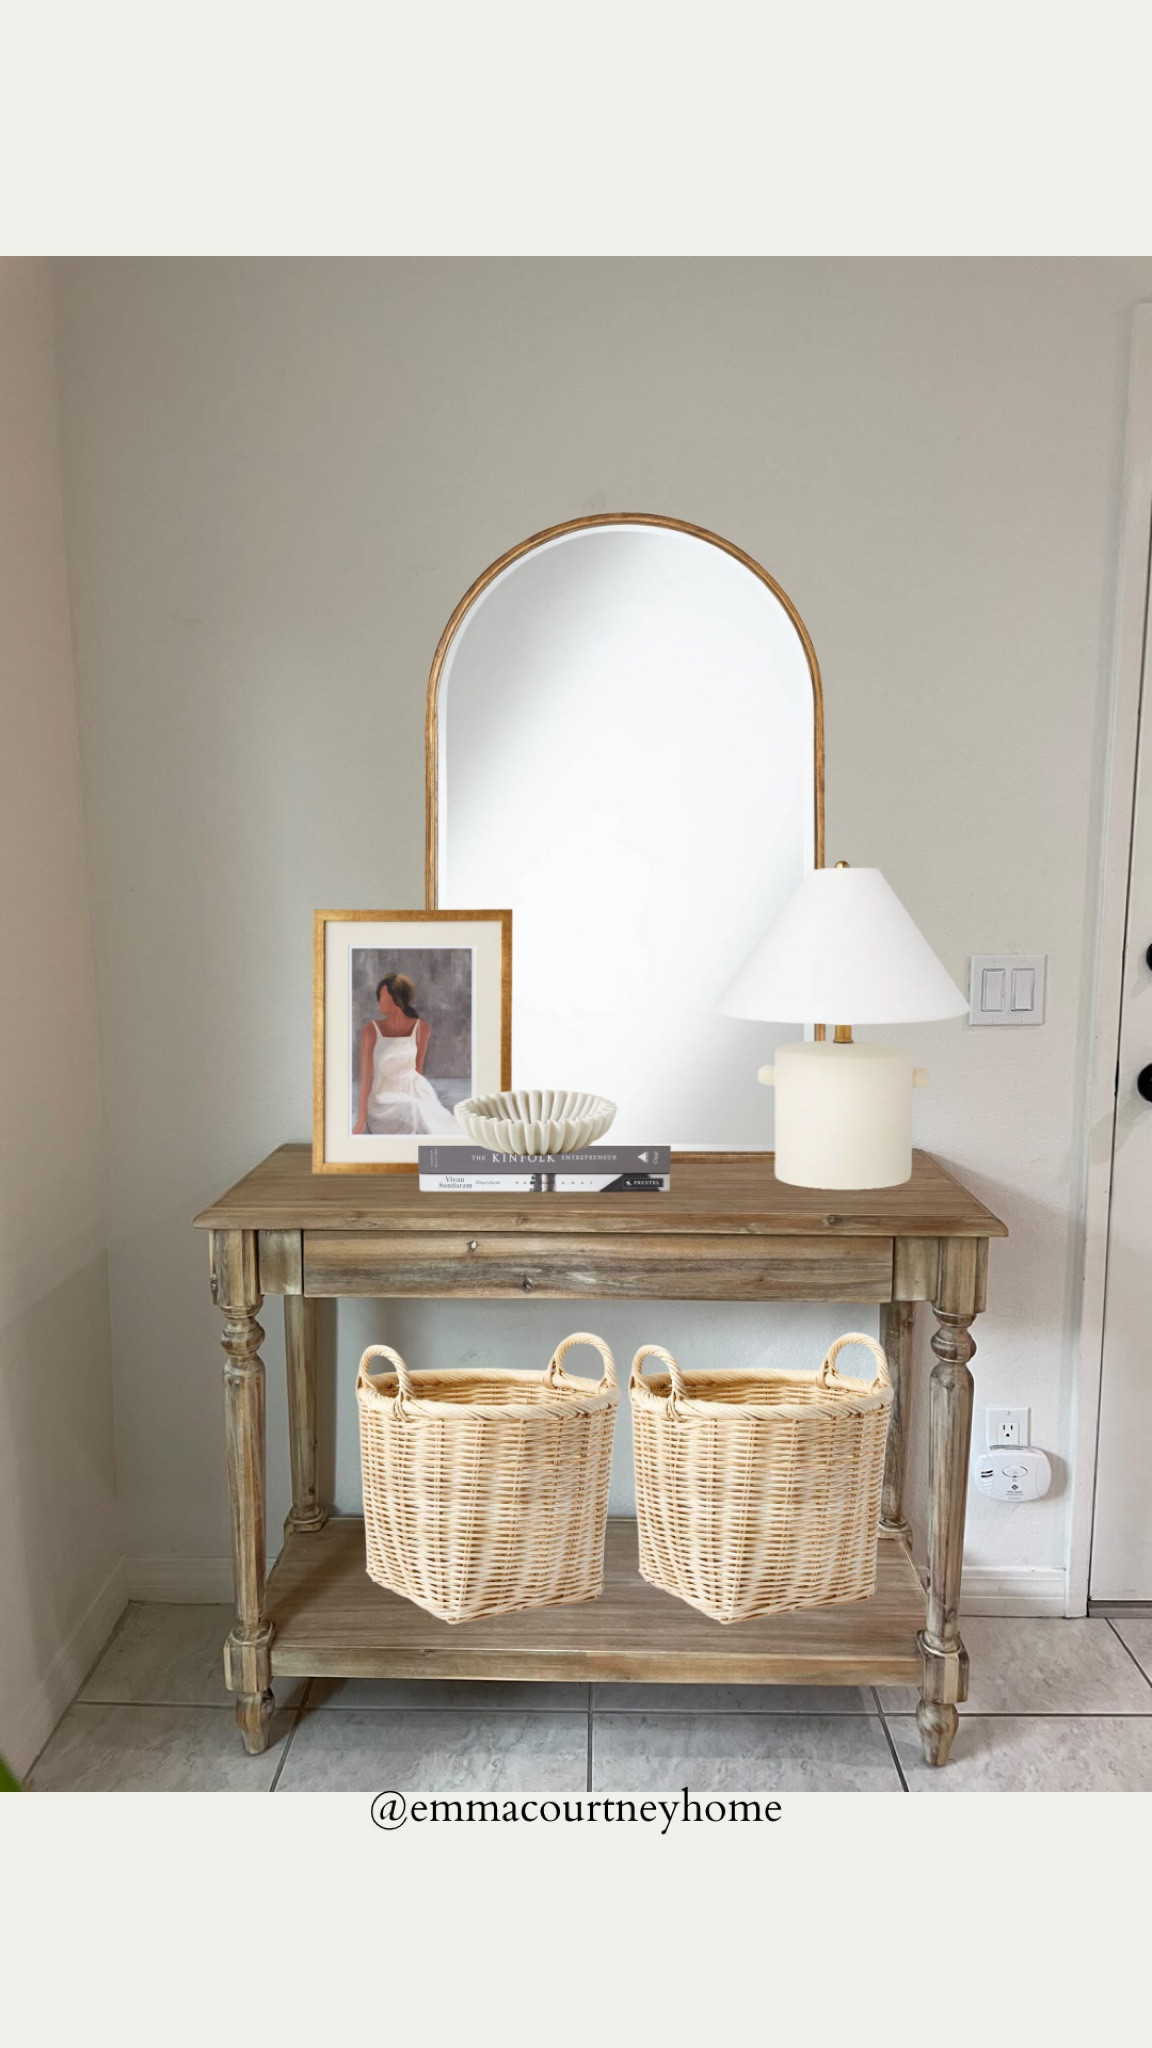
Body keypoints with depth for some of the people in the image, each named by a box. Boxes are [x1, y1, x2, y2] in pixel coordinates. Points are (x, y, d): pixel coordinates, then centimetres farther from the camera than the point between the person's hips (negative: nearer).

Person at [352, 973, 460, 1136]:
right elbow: (366, 1075, -10)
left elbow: (418, 1067, 10)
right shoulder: (372, 1029, -6)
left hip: (413, 1091, 3)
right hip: (384, 1097, -2)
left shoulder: (420, 1027, 0)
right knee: (413, 1110, -34)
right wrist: (362, 1119, -14)